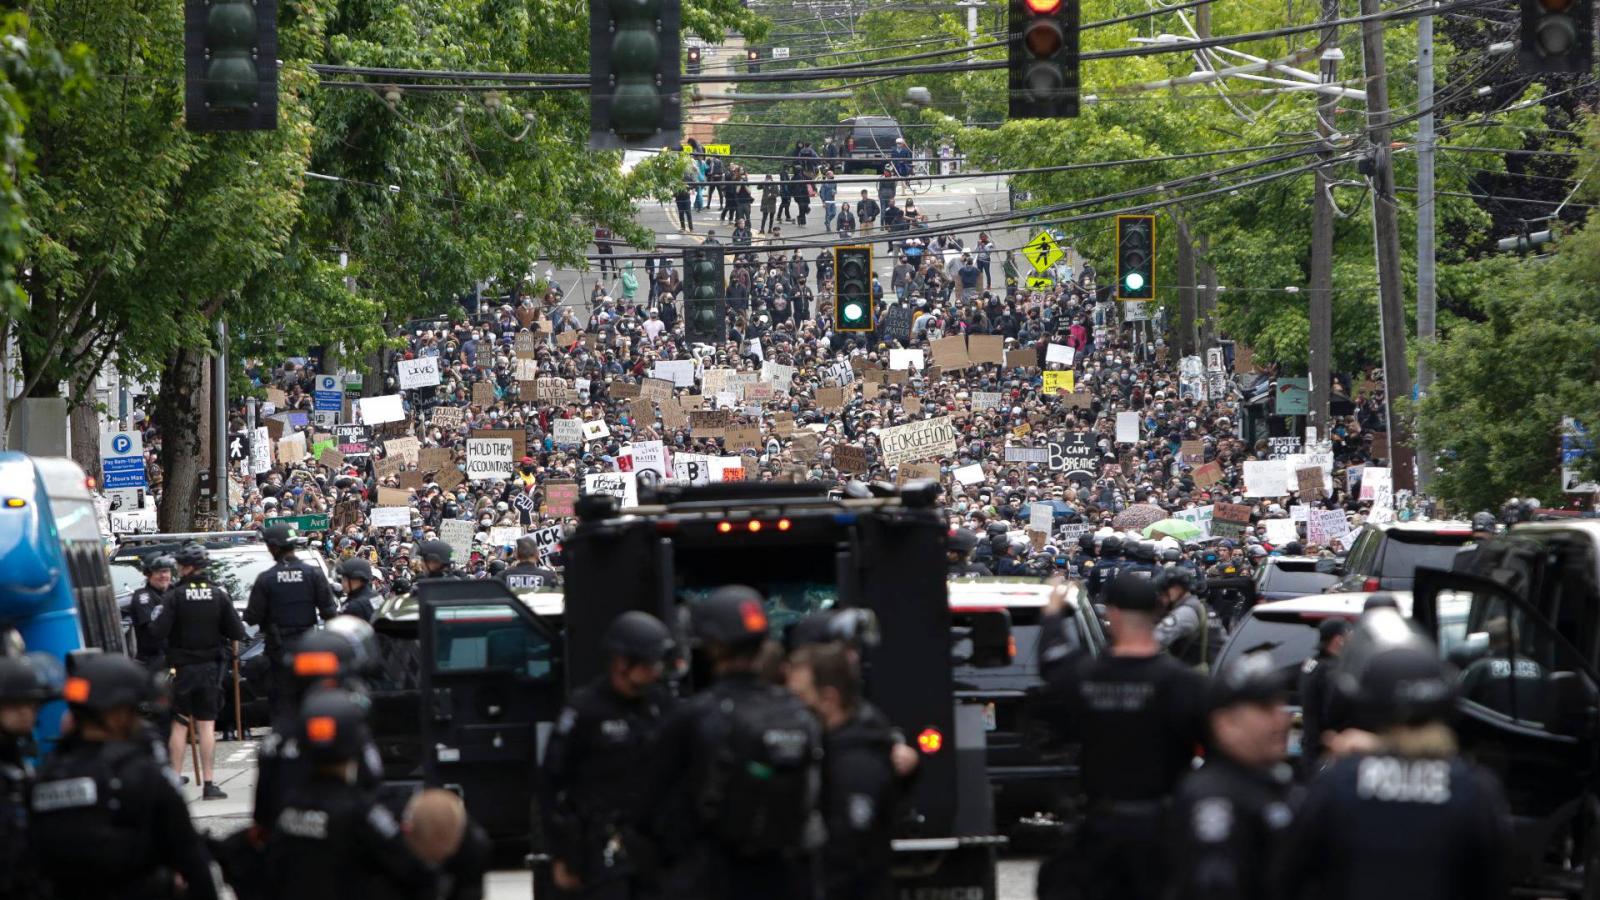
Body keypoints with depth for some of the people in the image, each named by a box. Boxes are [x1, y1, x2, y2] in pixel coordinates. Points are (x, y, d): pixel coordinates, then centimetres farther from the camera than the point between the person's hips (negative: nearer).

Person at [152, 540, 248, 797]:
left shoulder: (176, 595, -12)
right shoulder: (219, 594, -3)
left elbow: (160, 631, -18)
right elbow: (237, 633, -4)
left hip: (181, 667, -2)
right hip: (210, 667, 2)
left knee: (179, 724, 7)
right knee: (206, 724, 4)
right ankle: (208, 783, 1)